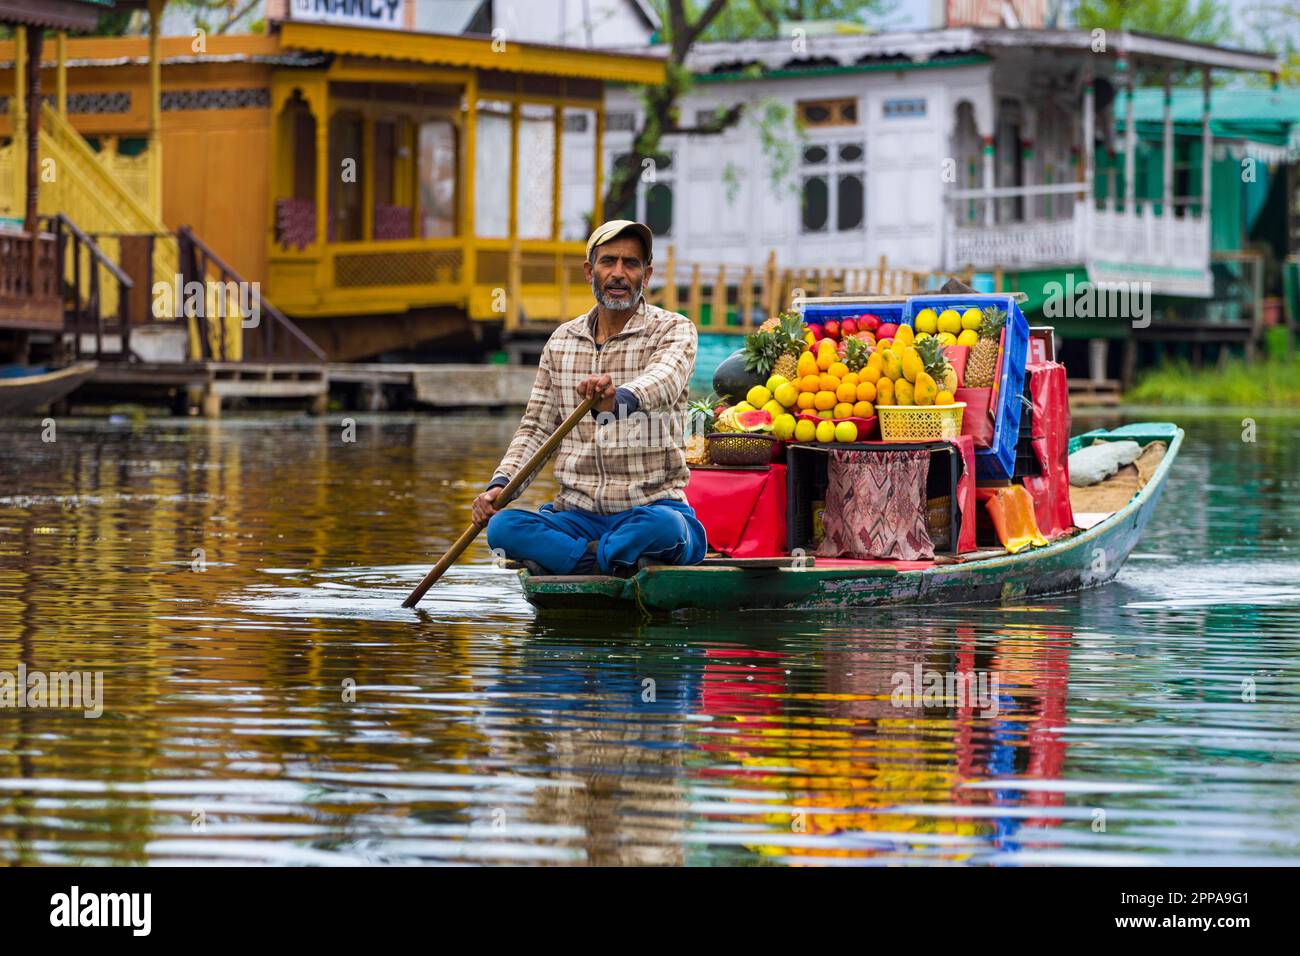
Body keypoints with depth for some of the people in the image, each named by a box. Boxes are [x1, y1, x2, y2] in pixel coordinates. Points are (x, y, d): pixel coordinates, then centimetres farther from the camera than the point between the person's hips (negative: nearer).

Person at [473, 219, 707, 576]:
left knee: (662, 525, -39)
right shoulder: (562, 341, 14)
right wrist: (501, 484, -5)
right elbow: (536, 427, 14)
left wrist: (618, 400, -48)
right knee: (502, 527, -24)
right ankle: (622, 563, -24)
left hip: (650, 508, -4)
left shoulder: (674, 330, -1)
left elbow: (664, 380, -24)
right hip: (577, 515, 4)